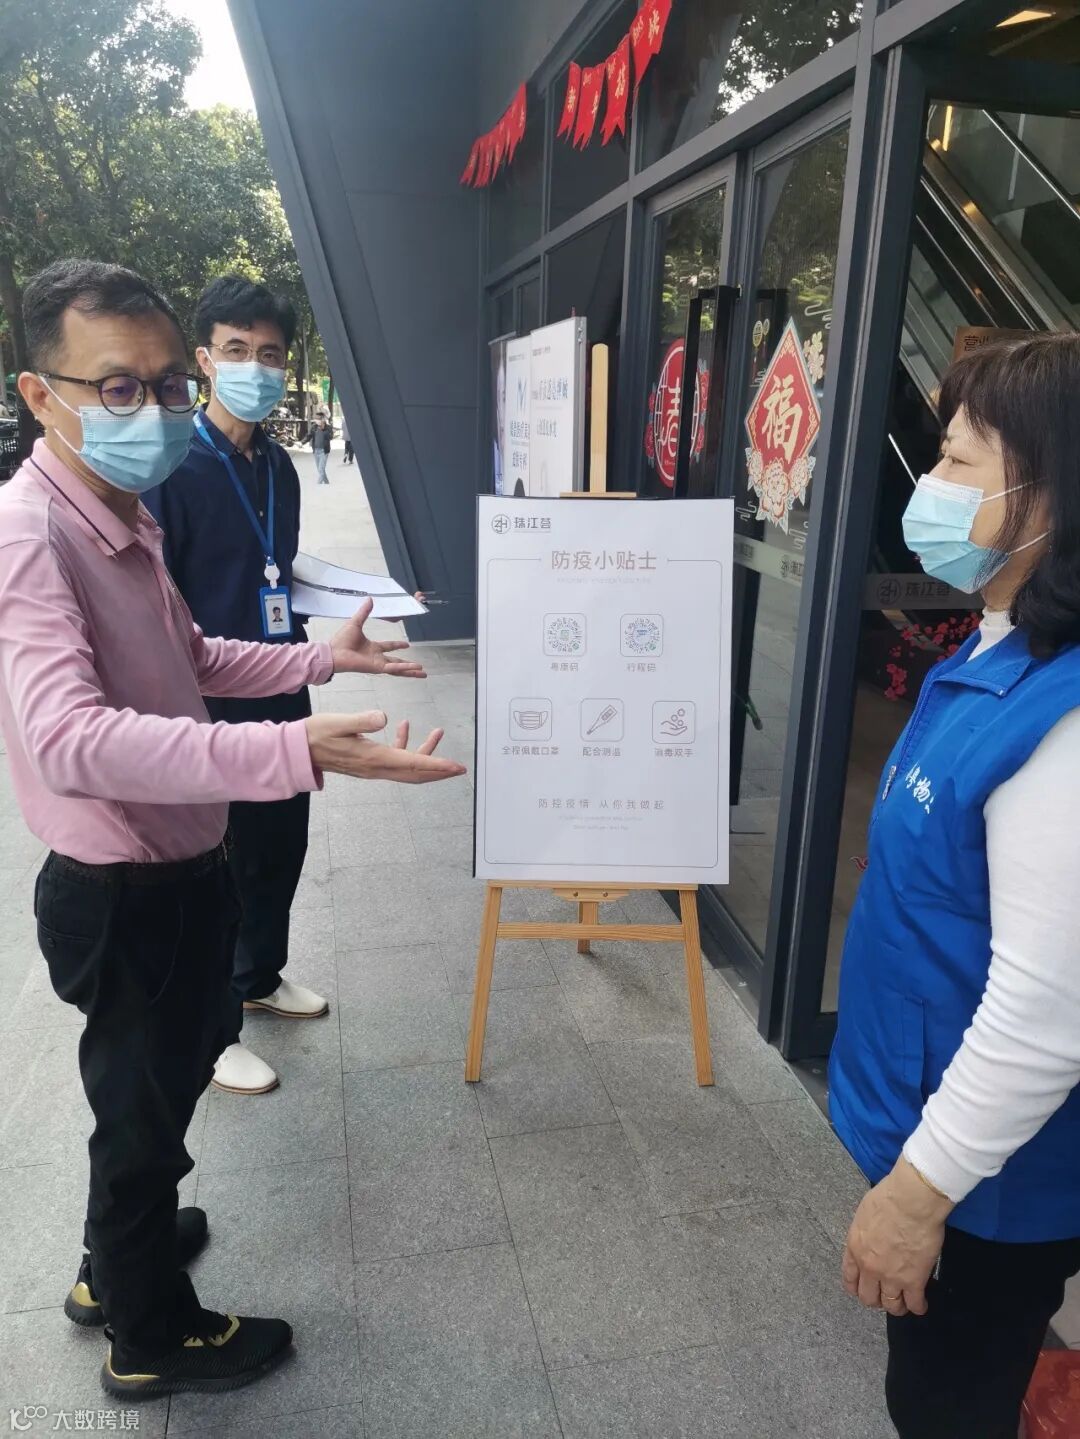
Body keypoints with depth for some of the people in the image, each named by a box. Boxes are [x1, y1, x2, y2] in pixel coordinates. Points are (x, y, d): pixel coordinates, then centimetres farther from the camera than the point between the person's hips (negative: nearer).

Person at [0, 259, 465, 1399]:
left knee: (155, 1088, 28)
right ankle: (152, 1337, 40)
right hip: (126, 899, -9)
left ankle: (116, 1261, 54)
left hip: (177, 873, 9)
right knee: (143, 1105, 13)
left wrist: (318, 659, 12)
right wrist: (293, 752, -49)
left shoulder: (121, 517, 7)